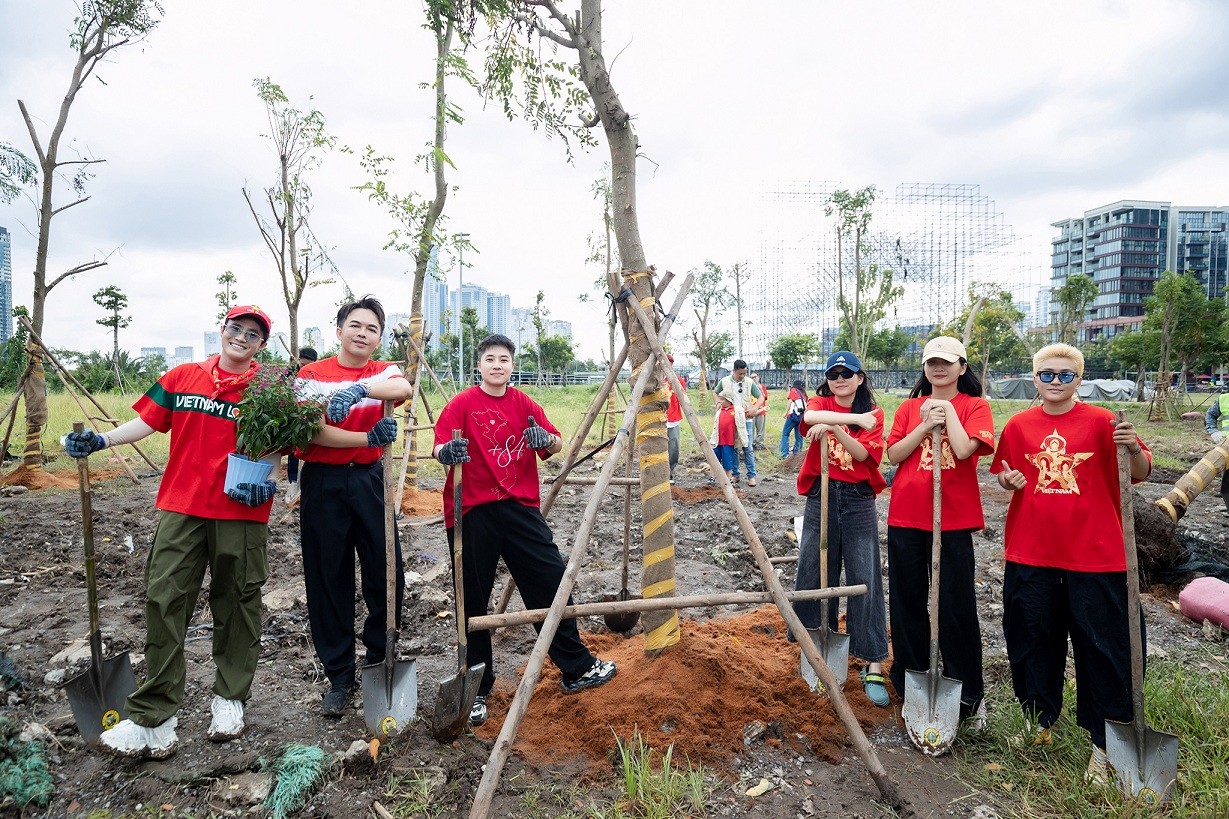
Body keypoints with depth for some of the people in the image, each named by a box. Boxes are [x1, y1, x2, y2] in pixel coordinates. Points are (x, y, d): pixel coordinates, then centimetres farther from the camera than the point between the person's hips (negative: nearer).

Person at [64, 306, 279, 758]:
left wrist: (264, 480, -15)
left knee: (236, 603, 8)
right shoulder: (183, 376, 10)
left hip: (241, 510, -2)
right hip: (181, 506, 2)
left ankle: (230, 697, 25)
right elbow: (147, 422, 8)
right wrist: (101, 439, -7)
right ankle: (153, 718, 6)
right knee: (164, 599, -3)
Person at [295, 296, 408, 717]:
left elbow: (402, 387, -19)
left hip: (371, 480, 1)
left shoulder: (384, 372, 6)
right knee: (328, 579, 5)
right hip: (323, 482, -1)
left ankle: (378, 659, 27)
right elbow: (313, 431, -10)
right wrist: (367, 438, -23)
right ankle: (340, 677, 20)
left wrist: (357, 389, -36)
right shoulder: (312, 374, 2)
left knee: (387, 575, 3)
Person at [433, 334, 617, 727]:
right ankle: (476, 689, 22)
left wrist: (545, 439, -21)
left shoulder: (524, 404, 9)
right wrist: (447, 452, -36)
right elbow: (439, 449, -12)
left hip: (520, 507, 3)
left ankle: (576, 668, 20)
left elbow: (557, 444, 2)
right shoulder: (462, 404, -1)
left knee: (551, 581, 4)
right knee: (472, 599, 5)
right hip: (471, 512, -3)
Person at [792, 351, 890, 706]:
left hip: (858, 500, -1)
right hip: (821, 496, 1)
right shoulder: (820, 403, 4)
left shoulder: (873, 414, 3)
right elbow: (810, 416, -21)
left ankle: (873, 665, 4)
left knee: (864, 579, -2)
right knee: (815, 572, 9)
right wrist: (855, 418, -28)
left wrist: (835, 427, -25)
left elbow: (862, 453, -12)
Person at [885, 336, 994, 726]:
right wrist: (926, 424, -9)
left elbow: (963, 449, -16)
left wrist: (948, 411, -7)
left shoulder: (975, 406, 1)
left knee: (956, 605, 1)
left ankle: (969, 693, 16)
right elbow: (894, 454, 0)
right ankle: (909, 681, 26)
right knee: (907, 600, 11)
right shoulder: (910, 407, 10)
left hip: (953, 518, -3)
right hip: (906, 516, 3)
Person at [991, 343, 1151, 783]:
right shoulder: (1019, 425, 5)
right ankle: (1039, 719, 33)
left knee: (1103, 646, 5)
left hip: (1094, 553, -2)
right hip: (1031, 552, 3)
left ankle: (1105, 742, 21)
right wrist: (1008, 480, -7)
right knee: (1031, 638, 12)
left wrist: (1133, 448, -22)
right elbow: (1003, 473, 15)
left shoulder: (1101, 422, -3)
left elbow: (1141, 473, -2)